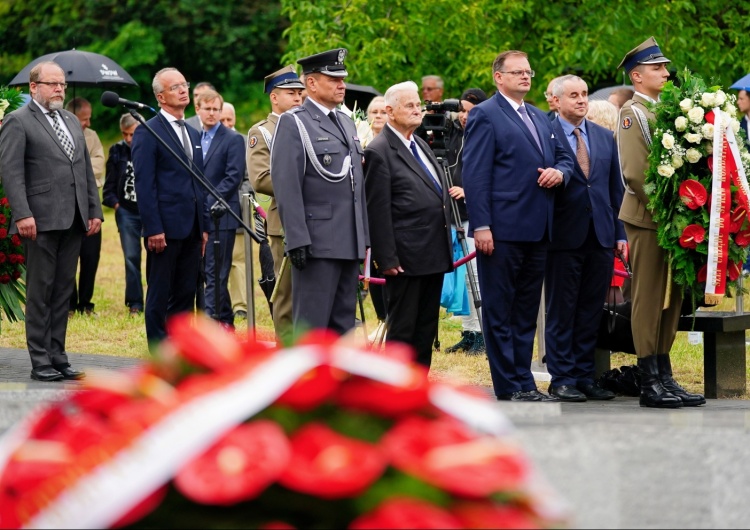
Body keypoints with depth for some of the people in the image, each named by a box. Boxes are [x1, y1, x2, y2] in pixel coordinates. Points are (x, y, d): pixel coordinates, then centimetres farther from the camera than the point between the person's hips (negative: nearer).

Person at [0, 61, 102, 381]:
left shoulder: (72, 122, 19)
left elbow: (86, 170, 20)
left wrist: (95, 210, 12)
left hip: (73, 221, 7)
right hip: (41, 222, -6)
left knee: (63, 291, 8)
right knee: (40, 292, -2)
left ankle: (58, 358, 13)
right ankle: (40, 363, 1)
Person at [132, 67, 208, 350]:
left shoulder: (193, 134, 19)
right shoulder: (148, 133, -5)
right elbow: (144, 184, -11)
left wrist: (204, 227, 15)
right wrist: (153, 228, -17)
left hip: (191, 229, 7)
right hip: (165, 229, -7)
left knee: (186, 295, 8)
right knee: (160, 296, -1)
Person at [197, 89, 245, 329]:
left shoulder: (233, 139, -2)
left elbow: (234, 177, -10)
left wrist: (208, 202, -15)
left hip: (220, 217, -6)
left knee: (215, 273, -10)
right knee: (202, 272, 8)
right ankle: (225, 320, 15)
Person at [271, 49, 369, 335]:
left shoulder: (346, 122, 18)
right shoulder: (293, 123, -6)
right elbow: (287, 187, -13)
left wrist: (364, 237, 17)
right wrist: (297, 240, -20)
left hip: (349, 244, 8)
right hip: (317, 244, -8)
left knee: (343, 325, 10)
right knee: (311, 326, -7)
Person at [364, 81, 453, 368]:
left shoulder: (421, 145, 17)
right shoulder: (379, 152, -10)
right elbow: (377, 211, -15)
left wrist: (445, 249, 19)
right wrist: (387, 259, -19)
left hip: (434, 256, 9)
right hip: (406, 258, -9)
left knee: (426, 328, 11)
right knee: (401, 329, -3)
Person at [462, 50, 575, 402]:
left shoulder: (541, 119, 19)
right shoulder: (485, 116, -5)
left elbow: (564, 158, 24)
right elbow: (475, 174, -11)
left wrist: (560, 172, -2)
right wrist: (481, 226, -18)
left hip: (537, 229, 8)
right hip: (502, 229, -8)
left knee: (527, 310, 12)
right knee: (500, 312, -1)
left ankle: (524, 383, 17)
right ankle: (510, 387, 1)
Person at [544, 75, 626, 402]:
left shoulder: (605, 138, 14)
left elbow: (615, 188, 16)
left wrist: (619, 233, 9)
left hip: (601, 237, 5)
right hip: (564, 238, -5)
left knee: (591, 311, 8)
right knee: (561, 311, 1)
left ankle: (585, 375, 15)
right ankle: (562, 379, 6)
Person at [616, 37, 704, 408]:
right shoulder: (632, 112, -9)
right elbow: (634, 172, -17)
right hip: (647, 218, -8)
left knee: (670, 298, 9)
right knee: (649, 299, -5)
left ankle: (664, 378, 14)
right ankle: (650, 383, -4)